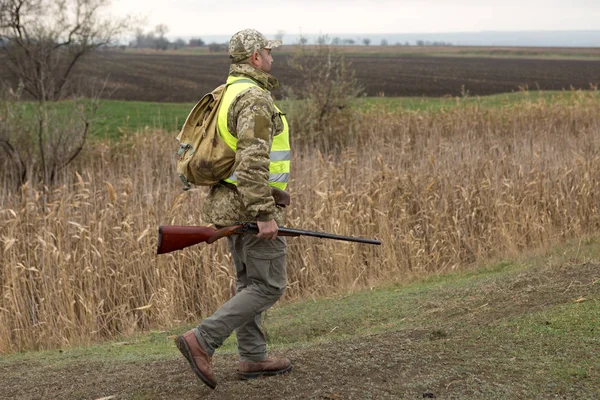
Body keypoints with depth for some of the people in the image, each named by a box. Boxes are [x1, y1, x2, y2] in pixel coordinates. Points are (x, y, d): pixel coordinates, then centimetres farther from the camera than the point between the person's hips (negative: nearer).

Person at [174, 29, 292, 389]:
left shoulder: (227, 94, 13)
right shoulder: (254, 99, -19)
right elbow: (252, 161, -27)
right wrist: (264, 215, -27)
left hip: (230, 205, 10)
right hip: (251, 207, -10)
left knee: (251, 283, 16)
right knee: (269, 286, -3)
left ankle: (253, 358, 21)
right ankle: (202, 341, -9)